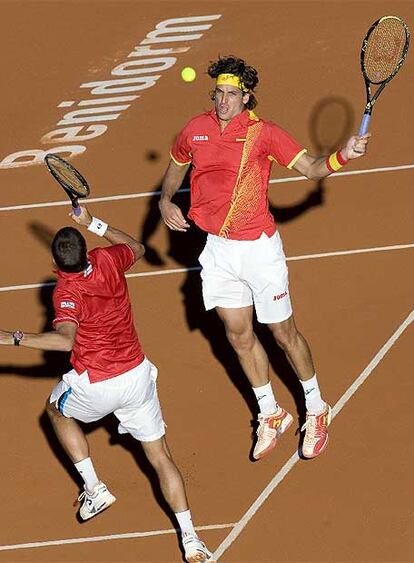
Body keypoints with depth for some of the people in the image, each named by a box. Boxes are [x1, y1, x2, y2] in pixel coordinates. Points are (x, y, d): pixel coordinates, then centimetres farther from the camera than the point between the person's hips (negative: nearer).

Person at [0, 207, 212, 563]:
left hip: (95, 386, -4)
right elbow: (137, 249, 19)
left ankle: (94, 489, 24)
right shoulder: (108, 260, -6)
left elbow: (65, 339, -40)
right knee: (160, 456, 10)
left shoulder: (67, 292, -23)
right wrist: (94, 224, 20)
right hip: (137, 374, 4)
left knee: (57, 409, 31)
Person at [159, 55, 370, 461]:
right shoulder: (195, 131, -1)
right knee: (239, 336, 11)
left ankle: (316, 412, 23)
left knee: (283, 333, 4)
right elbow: (176, 167, 20)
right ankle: (270, 416, 28)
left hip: (258, 247, -4)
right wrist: (165, 201, 3)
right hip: (219, 249, 5)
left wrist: (343, 154, -37)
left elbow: (311, 168, -19)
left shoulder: (263, 133, -14)